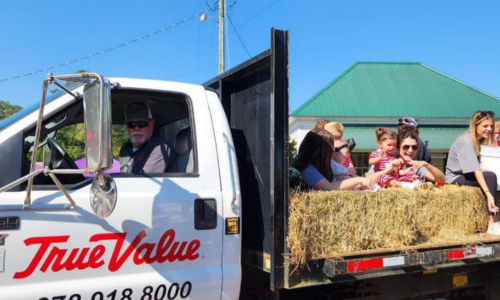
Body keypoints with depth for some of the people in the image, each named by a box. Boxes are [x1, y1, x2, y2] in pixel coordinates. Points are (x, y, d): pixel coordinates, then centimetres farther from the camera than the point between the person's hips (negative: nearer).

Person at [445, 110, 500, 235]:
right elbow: (476, 170, -31)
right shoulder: (466, 141, -22)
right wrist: (488, 194, -38)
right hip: (455, 177, -7)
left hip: (467, 174, 7)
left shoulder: (480, 139, 4)